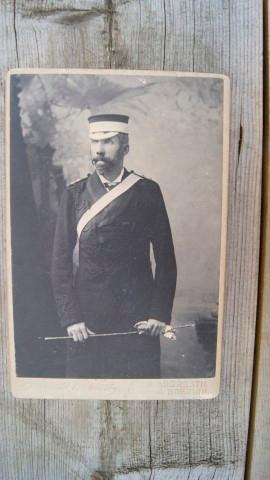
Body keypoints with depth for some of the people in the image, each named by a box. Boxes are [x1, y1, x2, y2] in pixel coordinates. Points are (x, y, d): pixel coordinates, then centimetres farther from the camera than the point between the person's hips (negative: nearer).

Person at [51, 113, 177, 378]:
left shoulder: (147, 191, -1)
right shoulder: (74, 195, 2)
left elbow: (165, 257, 0)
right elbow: (61, 261, 1)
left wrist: (160, 313, -5)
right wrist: (70, 317, -5)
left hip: (138, 316, 0)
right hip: (87, 316, 1)